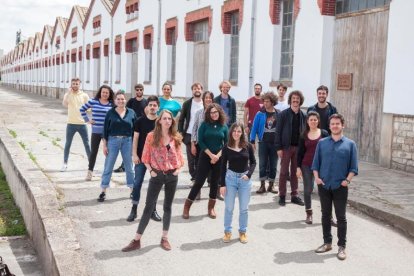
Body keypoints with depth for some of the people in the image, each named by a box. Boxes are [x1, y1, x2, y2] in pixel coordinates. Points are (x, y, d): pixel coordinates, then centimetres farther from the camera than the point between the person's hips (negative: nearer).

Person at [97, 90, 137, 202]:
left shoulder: (131, 113, 1)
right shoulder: (110, 113, -1)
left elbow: (135, 130, 4)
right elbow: (106, 129, 0)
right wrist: (105, 145, -4)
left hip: (127, 141, 1)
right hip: (113, 141, -1)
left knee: (129, 167, 11)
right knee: (108, 167, 3)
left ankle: (132, 190, 23)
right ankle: (103, 192, 11)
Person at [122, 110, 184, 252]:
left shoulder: (176, 138, 2)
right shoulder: (152, 136, -5)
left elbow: (179, 155, 10)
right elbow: (146, 156, -3)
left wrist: (179, 168, -4)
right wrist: (151, 170, -12)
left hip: (172, 175, 3)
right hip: (157, 175, -2)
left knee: (168, 207, 11)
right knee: (148, 207, 0)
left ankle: (165, 238, 22)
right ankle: (136, 240, 4)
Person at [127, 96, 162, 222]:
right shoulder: (140, 121, -1)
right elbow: (136, 138, 1)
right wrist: (134, 154, -6)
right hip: (141, 157, 0)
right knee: (137, 183, 0)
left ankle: (153, 210, 18)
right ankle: (134, 210, 10)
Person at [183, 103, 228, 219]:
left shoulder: (224, 126, 3)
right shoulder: (204, 124, -3)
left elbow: (226, 143, 3)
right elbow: (200, 141, -7)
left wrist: (218, 155, -10)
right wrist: (211, 154, -13)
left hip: (219, 158, 2)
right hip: (205, 156, -2)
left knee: (215, 183, 8)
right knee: (199, 182, -4)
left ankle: (211, 208, 21)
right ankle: (187, 207, 7)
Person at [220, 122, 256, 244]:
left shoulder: (248, 146, -3)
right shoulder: (226, 148, -5)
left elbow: (253, 162, 4)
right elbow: (223, 166, -2)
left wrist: (249, 174, -13)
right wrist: (222, 184, -5)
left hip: (245, 179, 1)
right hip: (230, 178, -1)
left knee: (244, 208, 9)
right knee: (228, 207, 5)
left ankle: (242, 232, 22)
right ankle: (227, 231, 19)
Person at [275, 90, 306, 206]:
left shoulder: (303, 116, 7)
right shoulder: (283, 114, -3)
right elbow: (278, 131, -5)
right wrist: (279, 148, -10)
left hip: (298, 147, 3)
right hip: (286, 147, -3)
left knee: (296, 172, 9)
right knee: (284, 172, 2)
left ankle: (294, 195, 17)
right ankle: (282, 196, 10)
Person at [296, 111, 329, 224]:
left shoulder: (324, 133, 1)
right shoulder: (304, 135, 5)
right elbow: (300, 152, 6)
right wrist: (298, 167, 0)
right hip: (307, 166, 1)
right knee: (307, 190, 4)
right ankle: (309, 214, 17)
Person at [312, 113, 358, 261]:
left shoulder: (350, 144, 1)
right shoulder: (322, 143, 6)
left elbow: (354, 166, 0)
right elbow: (316, 162, 8)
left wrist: (348, 180, -13)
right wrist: (316, 177, -5)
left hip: (340, 187, -2)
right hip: (324, 185, 2)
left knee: (341, 217, 4)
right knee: (325, 215, 11)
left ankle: (341, 247, 12)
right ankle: (327, 242, 24)